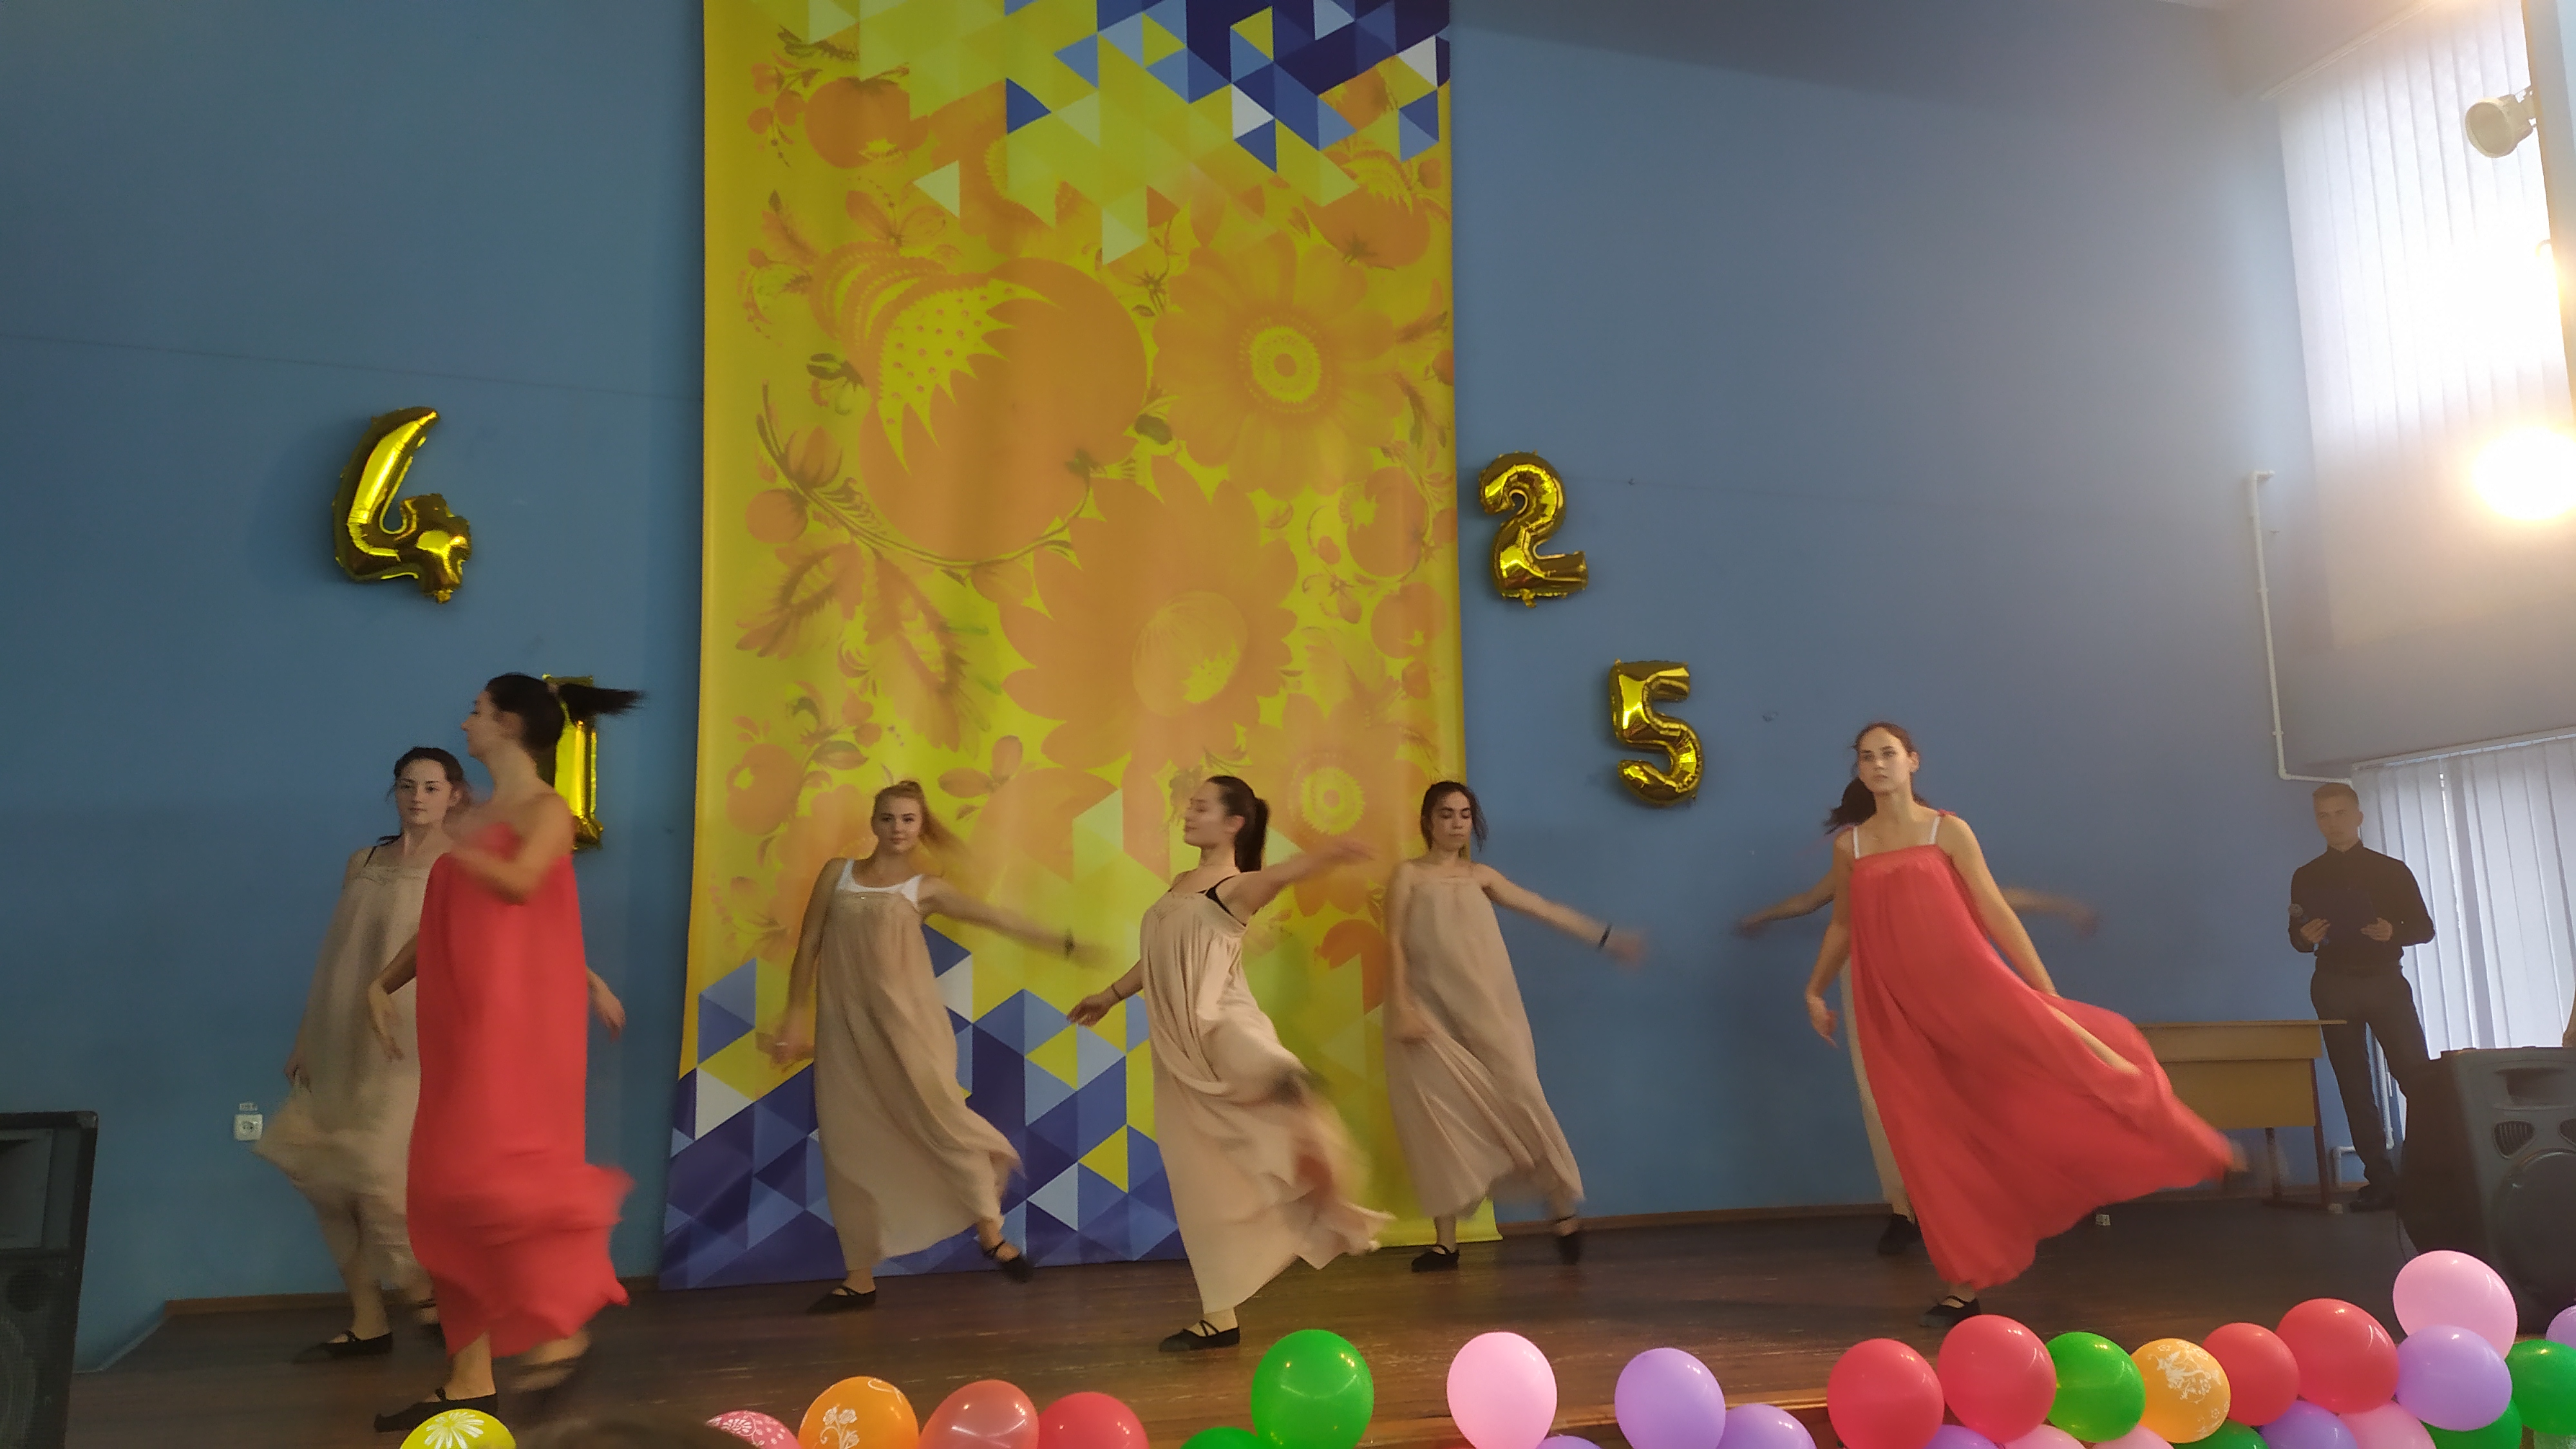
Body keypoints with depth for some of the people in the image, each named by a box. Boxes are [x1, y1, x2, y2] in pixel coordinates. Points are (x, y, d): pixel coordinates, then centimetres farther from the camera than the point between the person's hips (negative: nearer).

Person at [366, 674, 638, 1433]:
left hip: (517, 1020, -8)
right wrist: (382, 983, 8)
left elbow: (519, 883, -23)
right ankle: (470, 1378, 10)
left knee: (485, 1175, -18)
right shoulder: (475, 820, 18)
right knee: (448, 1193, 6)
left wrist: (450, 850, -8)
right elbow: (443, 922, 20)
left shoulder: (547, 810, -3)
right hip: (462, 1023, 8)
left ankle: (561, 1325, -3)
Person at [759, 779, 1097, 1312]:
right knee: (852, 1145, 4)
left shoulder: (926, 887, 7)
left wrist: (1060, 942, -3)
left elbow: (996, 918, 2)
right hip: (844, 1025, 2)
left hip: (904, 1018, -2)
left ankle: (990, 1232, 5)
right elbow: (808, 946, 10)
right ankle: (861, 1277, 14)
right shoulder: (838, 872, 12)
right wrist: (794, 1016, 5)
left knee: (938, 1114, -12)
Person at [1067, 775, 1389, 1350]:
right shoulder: (1181, 884, 16)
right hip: (1180, 1050, 7)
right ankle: (1219, 1317, 13)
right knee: (1200, 1180, 7)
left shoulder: (1238, 887, -7)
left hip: (1222, 1022, -6)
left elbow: (1278, 875, -31)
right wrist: (1109, 996, 42)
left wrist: (1322, 858, -53)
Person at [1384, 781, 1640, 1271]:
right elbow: (1394, 943, -4)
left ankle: (1564, 1211, 10)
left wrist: (1605, 937, 11)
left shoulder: (1481, 876, 12)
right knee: (1440, 1118, -2)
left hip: (1484, 1013, 2)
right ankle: (1446, 1241, 4)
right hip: (1430, 1015, -2)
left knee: (1518, 1099, -4)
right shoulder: (1408, 874, 3)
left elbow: (1545, 910, 13)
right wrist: (1401, 1007, -14)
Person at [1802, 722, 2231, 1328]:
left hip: (1964, 986, -1)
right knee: (1933, 1146, 1)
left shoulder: (1948, 830, 3)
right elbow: (1842, 925, 21)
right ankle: (1960, 1286, 8)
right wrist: (1815, 990, 21)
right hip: (1893, 1010, 2)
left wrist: (2047, 993, -4)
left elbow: (1996, 912, 0)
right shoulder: (1850, 845, 9)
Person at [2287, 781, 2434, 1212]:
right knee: (2354, 1086, 1)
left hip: (2386, 981, -1)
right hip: (2335, 987, 1)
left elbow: (2424, 928, 5)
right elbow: (2297, 939, 12)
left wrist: (2393, 932, -16)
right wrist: (2307, 936, -12)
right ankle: (2380, 1179, 4)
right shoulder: (2306, 877, 9)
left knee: (2416, 1075, -11)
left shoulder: (2392, 870, 6)